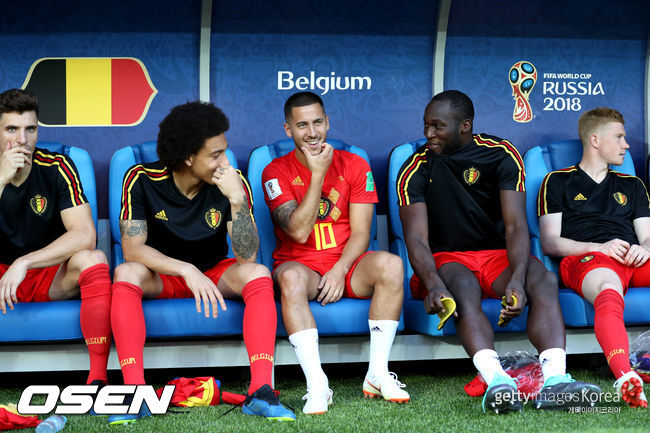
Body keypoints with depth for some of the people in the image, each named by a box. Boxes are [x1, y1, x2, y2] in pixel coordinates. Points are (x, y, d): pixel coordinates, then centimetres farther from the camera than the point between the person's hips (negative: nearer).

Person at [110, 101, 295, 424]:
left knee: (258, 274, -28)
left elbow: (247, 256, -21)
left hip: (215, 274, 1)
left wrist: (237, 200, -36)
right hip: (161, 276, -1)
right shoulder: (142, 180, -17)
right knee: (126, 273, -33)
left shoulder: (232, 183, -15)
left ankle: (260, 392, -36)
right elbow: (132, 248, -24)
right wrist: (187, 271, -37)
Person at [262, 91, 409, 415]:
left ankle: (377, 374, -24)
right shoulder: (277, 172, -1)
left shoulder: (354, 166, 5)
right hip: (301, 264, -2)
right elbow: (299, 232, -14)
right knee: (291, 277, -38)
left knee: (390, 264, -30)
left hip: (347, 266, 2)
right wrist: (318, 175, -14)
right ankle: (316, 384, -41)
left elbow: (360, 233, 0)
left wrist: (340, 270, -18)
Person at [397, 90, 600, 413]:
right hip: (446, 259, -1)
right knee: (462, 285, -37)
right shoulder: (417, 169, -2)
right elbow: (416, 238, -12)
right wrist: (433, 284, -34)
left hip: (498, 254, 2)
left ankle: (554, 380, -49)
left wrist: (516, 279, -29)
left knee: (543, 279, -30)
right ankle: (497, 380, -57)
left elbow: (516, 225, -11)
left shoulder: (501, 155, -1)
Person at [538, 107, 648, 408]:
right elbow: (550, 243, 9)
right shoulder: (558, 182, 21)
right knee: (609, 288, -43)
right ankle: (625, 379, -66)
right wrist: (600, 247, -6)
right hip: (584, 259, -4)